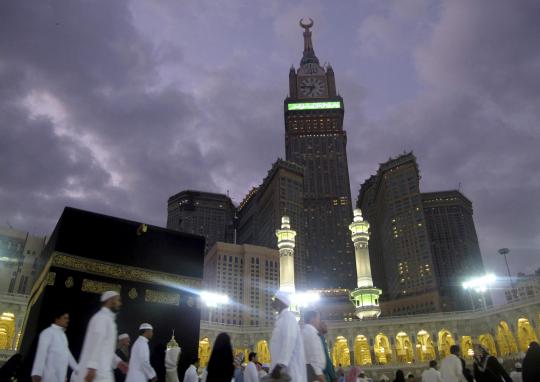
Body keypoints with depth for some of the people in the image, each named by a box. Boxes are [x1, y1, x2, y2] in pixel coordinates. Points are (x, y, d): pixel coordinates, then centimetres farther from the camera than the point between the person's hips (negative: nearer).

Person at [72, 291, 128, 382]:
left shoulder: (107, 319, 21)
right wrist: (92, 367, -25)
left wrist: (117, 362, 19)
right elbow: (95, 344, -19)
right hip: (95, 372, -10)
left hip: (101, 372, 10)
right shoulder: (101, 317, -10)